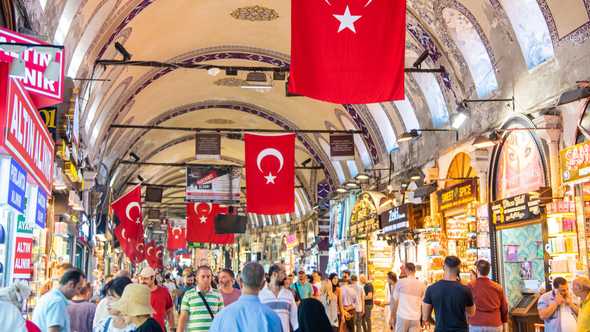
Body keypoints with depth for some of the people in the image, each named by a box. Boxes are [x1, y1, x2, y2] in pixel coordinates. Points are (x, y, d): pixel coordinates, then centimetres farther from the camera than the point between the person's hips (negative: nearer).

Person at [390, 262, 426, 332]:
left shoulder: (401, 282, -3)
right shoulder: (422, 285, 2)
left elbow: (394, 300, 2)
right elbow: (423, 304, 6)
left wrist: (392, 317, 11)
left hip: (402, 316, -2)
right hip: (416, 318, 2)